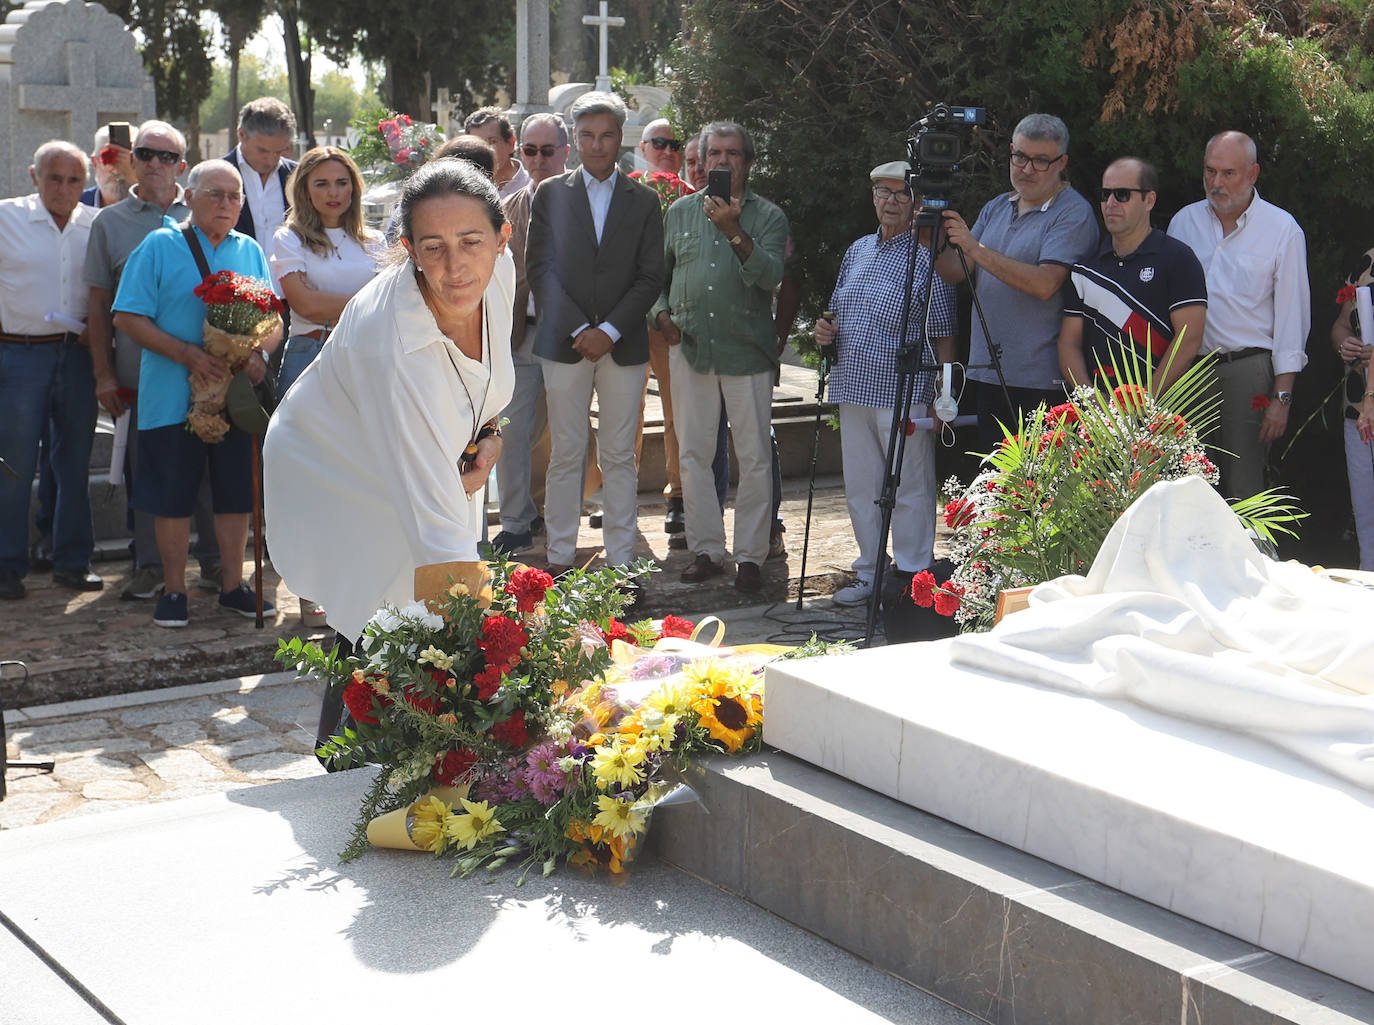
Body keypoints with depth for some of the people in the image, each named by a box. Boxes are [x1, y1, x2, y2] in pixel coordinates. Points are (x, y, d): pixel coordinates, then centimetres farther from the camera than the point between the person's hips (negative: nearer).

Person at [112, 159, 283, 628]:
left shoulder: (250, 251, 11)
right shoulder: (159, 247, -1)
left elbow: (274, 321, 12)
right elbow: (128, 317, -7)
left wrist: (260, 353, -11)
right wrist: (187, 354, -17)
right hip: (173, 396, -3)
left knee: (237, 492, 8)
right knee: (173, 494, 3)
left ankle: (233, 583, 21)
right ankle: (174, 589, 15)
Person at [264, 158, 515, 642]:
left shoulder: (499, 271, -21)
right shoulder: (390, 346, -41)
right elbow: (437, 529, -44)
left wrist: (487, 433, -10)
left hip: (433, 470, 6)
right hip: (338, 485, -6)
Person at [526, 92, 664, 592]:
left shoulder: (643, 200, 9)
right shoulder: (550, 194, 7)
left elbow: (650, 277, 3)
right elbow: (539, 269, 1)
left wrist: (610, 331, -9)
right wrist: (579, 330, -9)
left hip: (623, 344, 1)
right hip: (563, 342, 0)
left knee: (620, 456, 3)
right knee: (566, 455, 1)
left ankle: (621, 562, 8)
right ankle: (559, 558, 8)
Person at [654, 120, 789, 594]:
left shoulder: (768, 216, 2)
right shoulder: (680, 212, 12)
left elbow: (769, 276, -13)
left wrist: (735, 232, -22)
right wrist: (662, 314, 3)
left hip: (747, 350, -3)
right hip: (690, 347, 3)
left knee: (754, 457, -3)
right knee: (693, 453, 6)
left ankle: (750, 555, 5)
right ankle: (705, 549, 15)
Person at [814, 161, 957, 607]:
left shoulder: (926, 257, -7)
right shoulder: (856, 252, 14)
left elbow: (942, 333, -9)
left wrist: (943, 398, -13)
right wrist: (826, 330, 3)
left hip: (904, 392, -7)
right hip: (854, 388, 7)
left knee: (910, 490, 0)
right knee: (860, 488, 13)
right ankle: (870, 575, 25)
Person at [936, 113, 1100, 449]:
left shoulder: (1074, 213, -7)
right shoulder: (995, 208, 16)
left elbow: (1045, 284, -20)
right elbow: (956, 274, 10)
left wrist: (977, 250, -22)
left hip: (1044, 383, -7)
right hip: (988, 375, 7)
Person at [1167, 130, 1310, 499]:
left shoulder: (1282, 229, 0)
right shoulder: (1184, 221, 10)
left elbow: (1292, 316, -1)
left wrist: (1282, 396, -6)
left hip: (1249, 370, -3)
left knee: (1243, 491, -3)